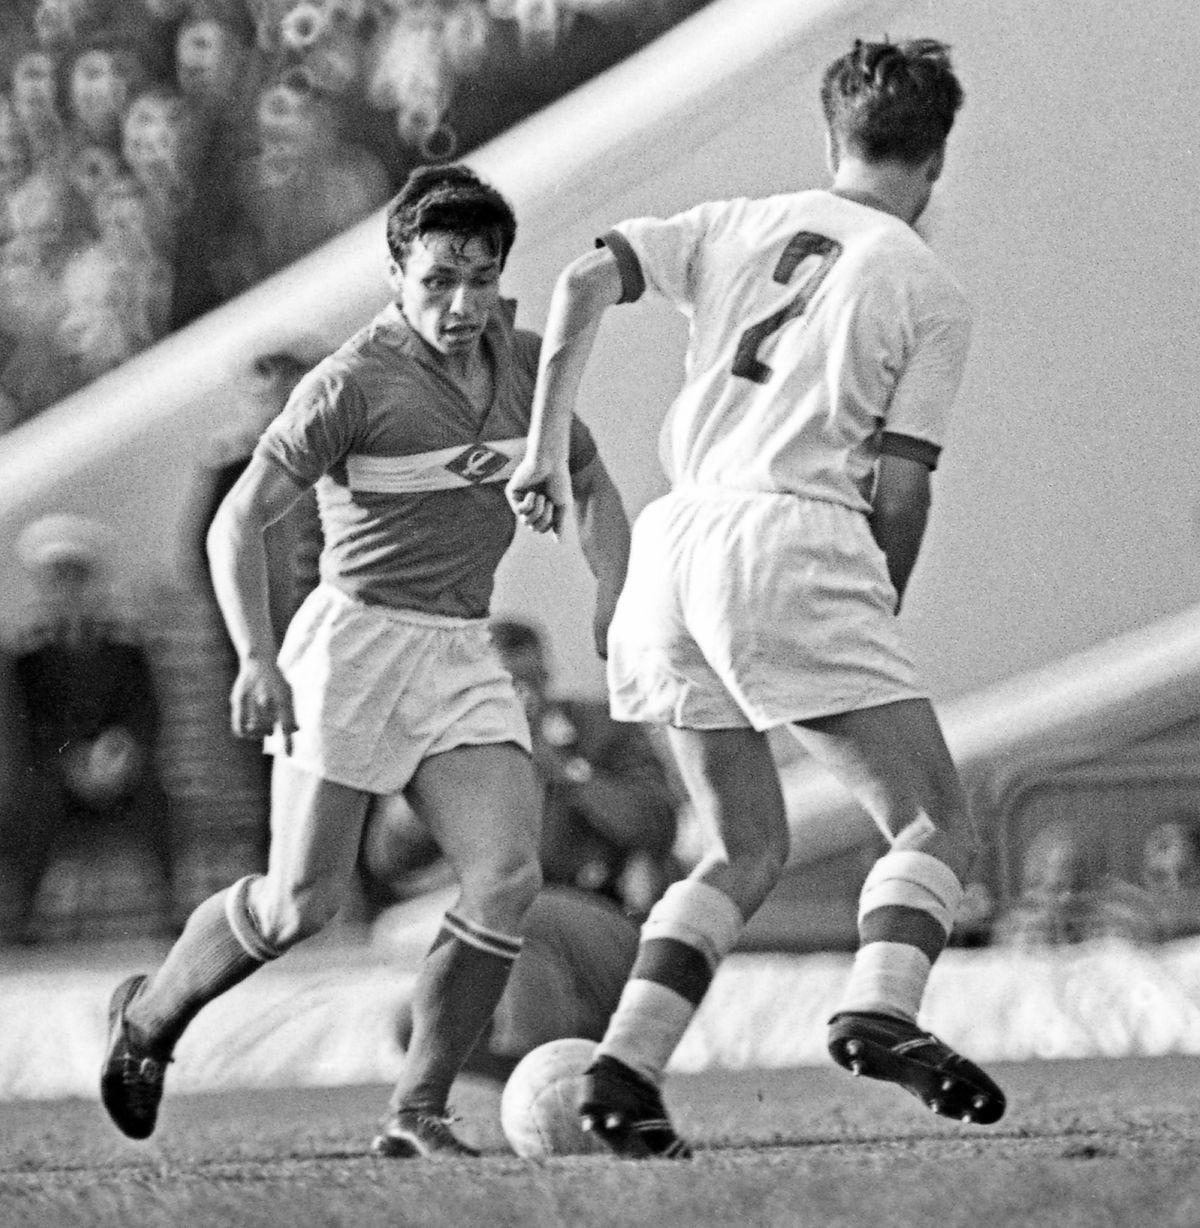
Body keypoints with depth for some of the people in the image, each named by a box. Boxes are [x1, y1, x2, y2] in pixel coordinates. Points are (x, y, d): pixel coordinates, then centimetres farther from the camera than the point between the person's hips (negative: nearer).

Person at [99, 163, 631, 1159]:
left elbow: (592, 486, 24)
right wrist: (257, 658, -24)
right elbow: (239, 522, -13)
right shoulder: (354, 384, -11)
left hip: (462, 657, 5)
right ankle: (150, 1015, 24)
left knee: (507, 877, -14)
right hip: (355, 641, -5)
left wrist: (615, 597, 7)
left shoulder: (523, 364, 8)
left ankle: (418, 1113, -3)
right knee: (302, 906, -5)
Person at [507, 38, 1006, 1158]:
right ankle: (879, 1012, -29)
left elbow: (583, 285, 7)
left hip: (676, 536, 6)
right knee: (935, 825, -1)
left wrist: (544, 451, 10)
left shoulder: (738, 227, 18)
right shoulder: (929, 293, 5)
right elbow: (901, 488, 0)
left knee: (748, 854, 14)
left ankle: (625, 1067, -2)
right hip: (794, 537, -6)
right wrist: (878, 624, 12)